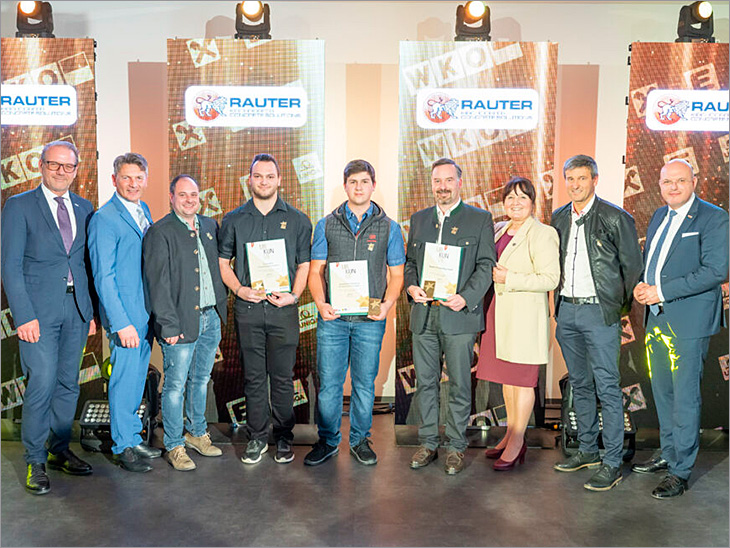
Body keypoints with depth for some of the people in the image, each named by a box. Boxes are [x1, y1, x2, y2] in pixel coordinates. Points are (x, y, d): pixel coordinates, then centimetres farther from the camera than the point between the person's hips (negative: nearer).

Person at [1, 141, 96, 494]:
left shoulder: (84, 208, 12)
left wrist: (92, 311, 7)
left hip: (77, 309, 5)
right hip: (40, 312, -4)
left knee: (68, 384, 11)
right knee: (41, 385, -5)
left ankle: (59, 451, 26)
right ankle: (35, 462, 11)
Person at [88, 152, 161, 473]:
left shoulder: (144, 210, 11)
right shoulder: (104, 219, -13)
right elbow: (103, 277, -16)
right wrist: (121, 323, -20)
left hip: (147, 311, 8)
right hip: (124, 313, -7)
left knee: (138, 377, 16)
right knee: (125, 378, 2)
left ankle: (134, 438, 29)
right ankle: (123, 446, 17)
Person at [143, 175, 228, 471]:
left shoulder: (210, 226, 11)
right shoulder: (159, 233, -8)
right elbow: (158, 283, -12)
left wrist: (221, 307, 10)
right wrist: (168, 325, -16)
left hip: (211, 317, 6)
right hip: (181, 321, -6)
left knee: (201, 379, 18)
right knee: (176, 385, 2)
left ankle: (197, 432, 34)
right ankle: (174, 445, 16)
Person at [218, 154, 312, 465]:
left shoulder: (297, 220, 6)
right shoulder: (234, 220, 8)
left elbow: (304, 264, 8)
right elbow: (223, 262, 11)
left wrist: (294, 295, -7)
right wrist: (240, 289, -6)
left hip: (283, 309, -1)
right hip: (248, 309, 1)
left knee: (282, 377, 5)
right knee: (253, 376, 8)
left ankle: (284, 438, 19)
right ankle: (257, 437, 20)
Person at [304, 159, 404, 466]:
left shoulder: (389, 228, 6)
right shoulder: (327, 225, 7)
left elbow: (396, 274, 7)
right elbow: (315, 271, 7)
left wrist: (387, 304, -11)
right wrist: (321, 303, -10)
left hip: (370, 320, 0)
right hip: (332, 317, 0)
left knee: (365, 383, 8)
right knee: (328, 382, 4)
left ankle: (360, 440, 25)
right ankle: (328, 441, 21)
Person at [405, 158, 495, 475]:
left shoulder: (480, 219, 3)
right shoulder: (418, 219, 16)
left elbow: (486, 265, -2)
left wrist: (466, 297, -15)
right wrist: (411, 287, -2)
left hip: (459, 315, -3)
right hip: (423, 315, 4)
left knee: (459, 385, 3)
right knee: (425, 382, 9)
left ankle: (455, 447, 17)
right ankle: (428, 443, 22)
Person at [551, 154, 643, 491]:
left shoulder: (616, 218, -6)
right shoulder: (559, 218, 11)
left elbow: (633, 266, -1)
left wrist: (621, 307, -1)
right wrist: (559, 302, 13)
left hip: (599, 312, -6)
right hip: (567, 311, 6)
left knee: (607, 387, -4)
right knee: (580, 384, 15)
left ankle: (612, 463, 5)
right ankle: (587, 450, 27)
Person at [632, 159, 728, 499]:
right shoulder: (659, 217, 14)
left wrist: (661, 290, -19)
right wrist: (641, 286, 0)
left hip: (688, 323, -7)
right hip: (657, 319, 7)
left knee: (685, 397, 0)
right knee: (662, 393, 17)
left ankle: (680, 471, 12)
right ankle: (668, 454, 34)